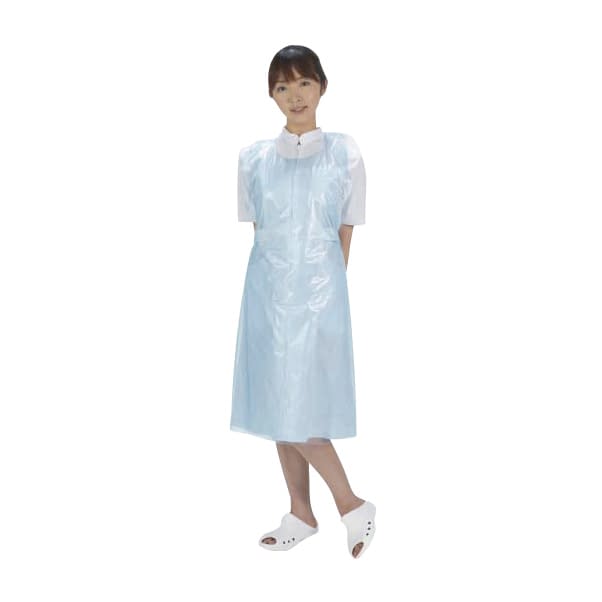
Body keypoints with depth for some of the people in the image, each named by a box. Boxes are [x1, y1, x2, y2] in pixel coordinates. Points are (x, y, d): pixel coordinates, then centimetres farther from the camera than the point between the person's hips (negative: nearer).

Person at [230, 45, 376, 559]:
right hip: (267, 289, 4)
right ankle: (301, 515, 23)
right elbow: (257, 230, 9)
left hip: (319, 290, -4)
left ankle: (352, 505, 13)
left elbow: (345, 235, 2)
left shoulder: (345, 154, -2)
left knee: (298, 407, -6)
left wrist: (327, 284, 0)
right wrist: (280, 281, 3)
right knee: (276, 406, 8)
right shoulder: (254, 158, 5)